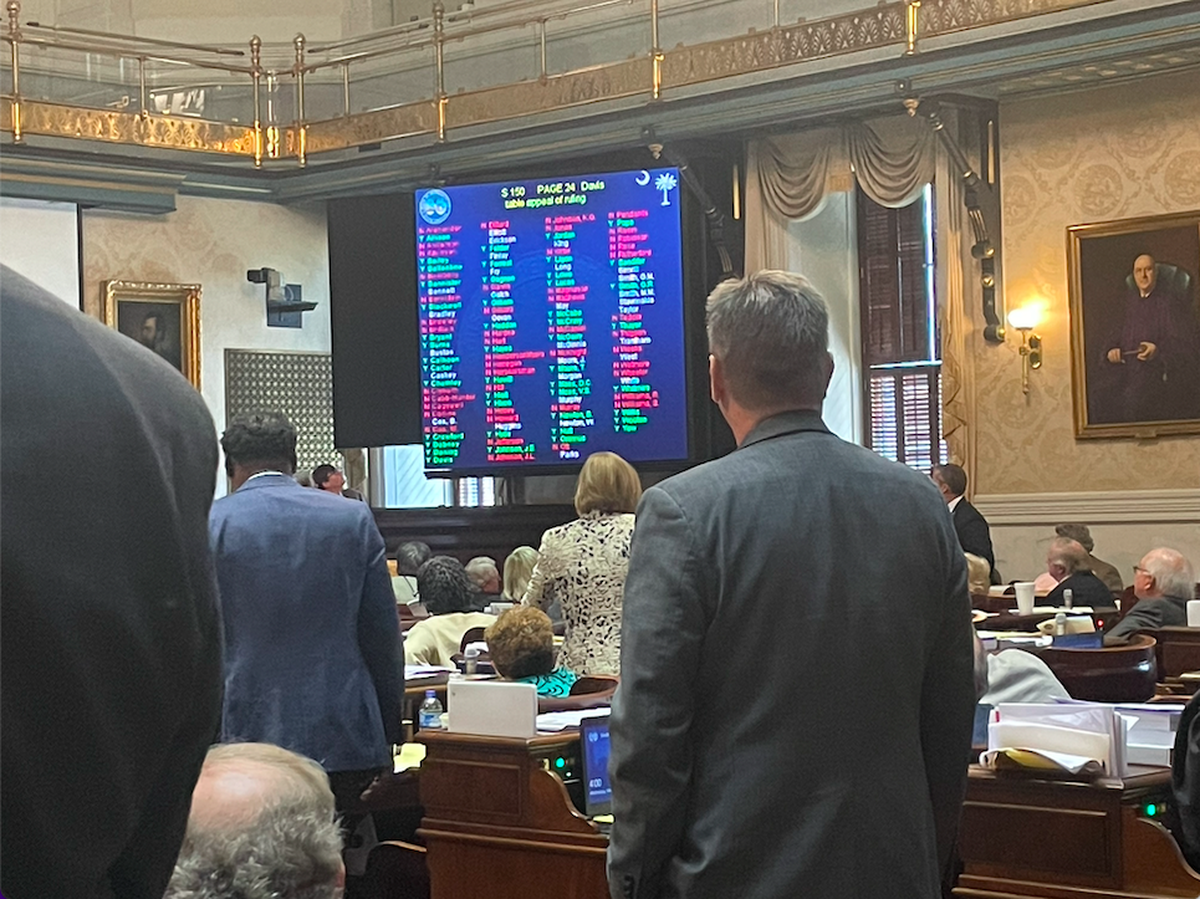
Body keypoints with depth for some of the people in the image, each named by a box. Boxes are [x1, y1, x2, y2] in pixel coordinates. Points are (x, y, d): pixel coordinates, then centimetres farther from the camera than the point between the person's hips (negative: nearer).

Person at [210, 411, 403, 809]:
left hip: (245, 731, -2)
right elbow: (383, 636, 6)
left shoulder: (208, 525, -1)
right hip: (346, 739, 2)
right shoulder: (354, 518, 5)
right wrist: (389, 731, 14)